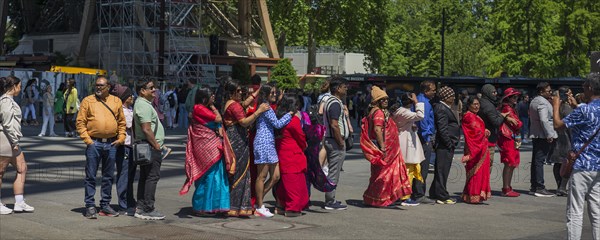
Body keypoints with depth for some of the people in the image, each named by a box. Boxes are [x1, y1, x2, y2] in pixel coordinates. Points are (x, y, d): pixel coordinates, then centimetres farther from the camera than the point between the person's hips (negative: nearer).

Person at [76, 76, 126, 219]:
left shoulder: (116, 101, 10)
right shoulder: (88, 101, 1)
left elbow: (122, 122, 14)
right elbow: (80, 122, -2)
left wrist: (121, 138, 3)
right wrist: (87, 140, -10)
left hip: (111, 144, 3)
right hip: (94, 144, -3)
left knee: (109, 177, 10)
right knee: (90, 176, 0)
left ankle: (105, 205, 19)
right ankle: (90, 206, 6)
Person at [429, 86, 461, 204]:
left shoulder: (445, 108, 18)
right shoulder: (441, 109, -15)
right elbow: (442, 129, -20)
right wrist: (449, 144, -18)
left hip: (446, 145, 10)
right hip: (445, 145, -10)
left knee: (440, 170, 15)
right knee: (442, 170, -6)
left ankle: (434, 193, 22)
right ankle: (442, 196, -3)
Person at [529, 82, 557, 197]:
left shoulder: (534, 101, 18)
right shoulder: (542, 102, -15)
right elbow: (544, 120, -23)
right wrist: (549, 135, -21)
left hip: (536, 135, 10)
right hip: (543, 136, -10)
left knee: (536, 161, 11)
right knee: (540, 161, -10)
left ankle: (534, 187, 16)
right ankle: (539, 188, -9)